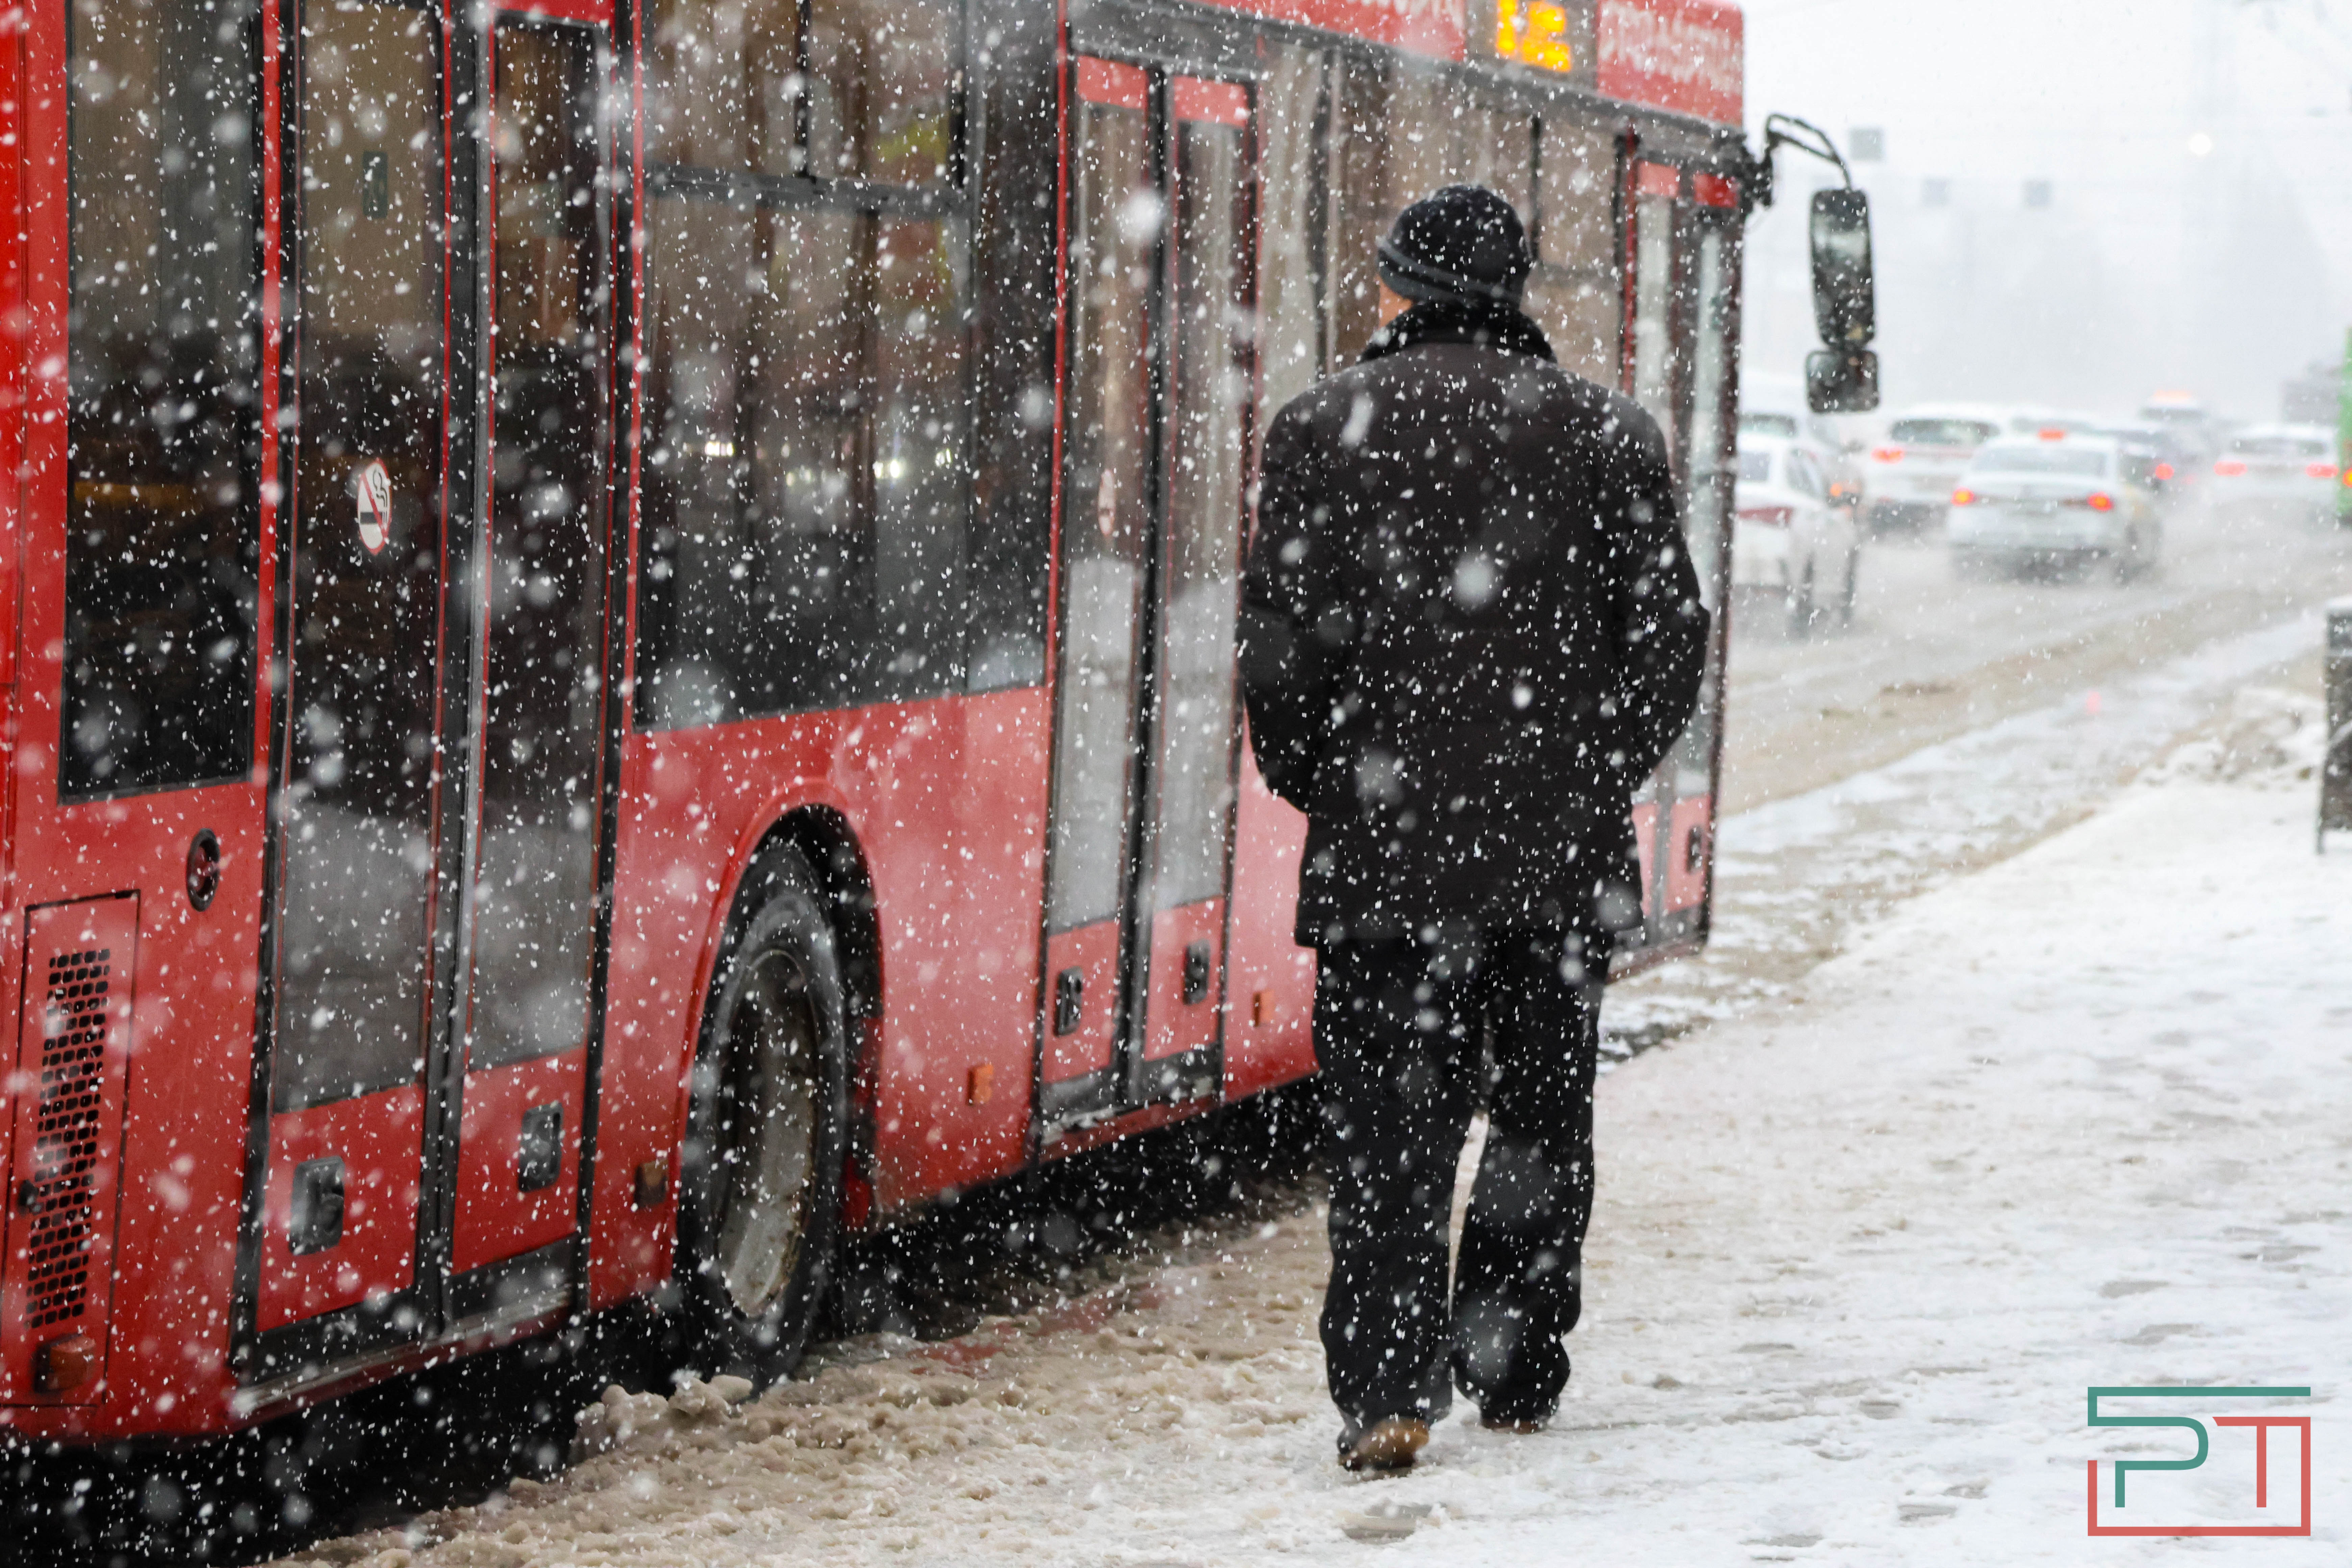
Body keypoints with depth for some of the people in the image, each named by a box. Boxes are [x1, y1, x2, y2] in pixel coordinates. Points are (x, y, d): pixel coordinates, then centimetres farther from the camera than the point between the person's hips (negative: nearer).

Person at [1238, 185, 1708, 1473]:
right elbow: (1669, 644, 4)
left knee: (1386, 1130, 0)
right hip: (1564, 854, 2)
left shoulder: (1322, 428, -2)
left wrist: (1319, 789, 10)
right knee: (1541, 1117, 15)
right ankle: (1515, 1372, 21)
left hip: (1384, 844, -2)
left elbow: (1281, 651, -4)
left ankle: (1386, 1393, -10)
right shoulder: (1609, 435, 4)